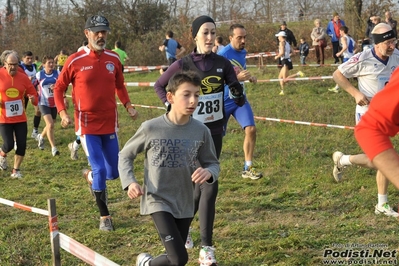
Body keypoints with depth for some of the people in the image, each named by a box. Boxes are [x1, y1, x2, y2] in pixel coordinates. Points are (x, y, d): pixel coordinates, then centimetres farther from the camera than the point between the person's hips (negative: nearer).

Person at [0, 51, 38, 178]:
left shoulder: (23, 77, -3)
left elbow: (33, 94, 6)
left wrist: (33, 99, -18)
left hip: (20, 118, 3)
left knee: (22, 145, 1)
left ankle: (16, 170, 19)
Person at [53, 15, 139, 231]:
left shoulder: (114, 59, 2)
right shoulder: (75, 61, -9)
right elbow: (59, 88, 0)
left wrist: (128, 106, 2)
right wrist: (63, 113, -14)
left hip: (110, 124, 4)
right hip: (87, 126, -4)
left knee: (113, 173, 9)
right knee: (100, 170, -9)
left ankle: (90, 176, 44)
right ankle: (104, 216, 10)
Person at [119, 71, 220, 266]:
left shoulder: (201, 131, -6)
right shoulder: (150, 128, -12)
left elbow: (213, 164, 5)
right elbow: (125, 155, 1)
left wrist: (208, 172, -19)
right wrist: (129, 182, -15)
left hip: (184, 204, 4)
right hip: (158, 201, -4)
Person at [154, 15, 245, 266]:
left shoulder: (222, 63, -1)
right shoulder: (183, 65, -10)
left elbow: (236, 91, 7)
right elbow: (159, 86, 5)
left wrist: (238, 96, -16)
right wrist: (172, 107, -8)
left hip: (214, 132, 4)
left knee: (202, 185, 9)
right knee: (208, 186, -7)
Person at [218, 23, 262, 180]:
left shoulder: (243, 52, 4)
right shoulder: (222, 55, -19)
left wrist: (250, 78, 2)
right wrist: (237, 78, -31)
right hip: (223, 101, -6)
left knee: (251, 129, -9)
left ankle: (247, 169, 0)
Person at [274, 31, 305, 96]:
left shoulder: (282, 43, -9)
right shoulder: (287, 43, 16)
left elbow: (282, 53, -19)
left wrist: (277, 57, -4)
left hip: (285, 62, -9)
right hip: (288, 60, 9)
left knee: (285, 80, -15)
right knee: (280, 77, 15)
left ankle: (298, 74, -25)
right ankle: (282, 91, 13)